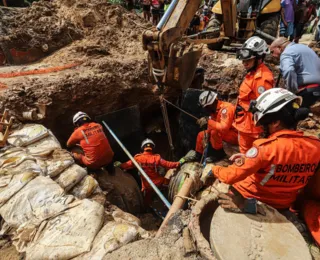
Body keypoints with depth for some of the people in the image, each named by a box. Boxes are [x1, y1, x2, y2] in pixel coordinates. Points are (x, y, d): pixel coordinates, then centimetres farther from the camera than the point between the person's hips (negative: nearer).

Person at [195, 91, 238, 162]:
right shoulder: (214, 110, 0)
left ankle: (219, 153, -12)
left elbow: (224, 128, -37)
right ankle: (198, 156, 16)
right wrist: (206, 135, -12)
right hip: (224, 132, 9)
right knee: (201, 135, 5)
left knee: (215, 132, -34)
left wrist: (208, 121, -33)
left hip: (235, 135, -9)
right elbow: (212, 125, 4)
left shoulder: (226, 108, -26)